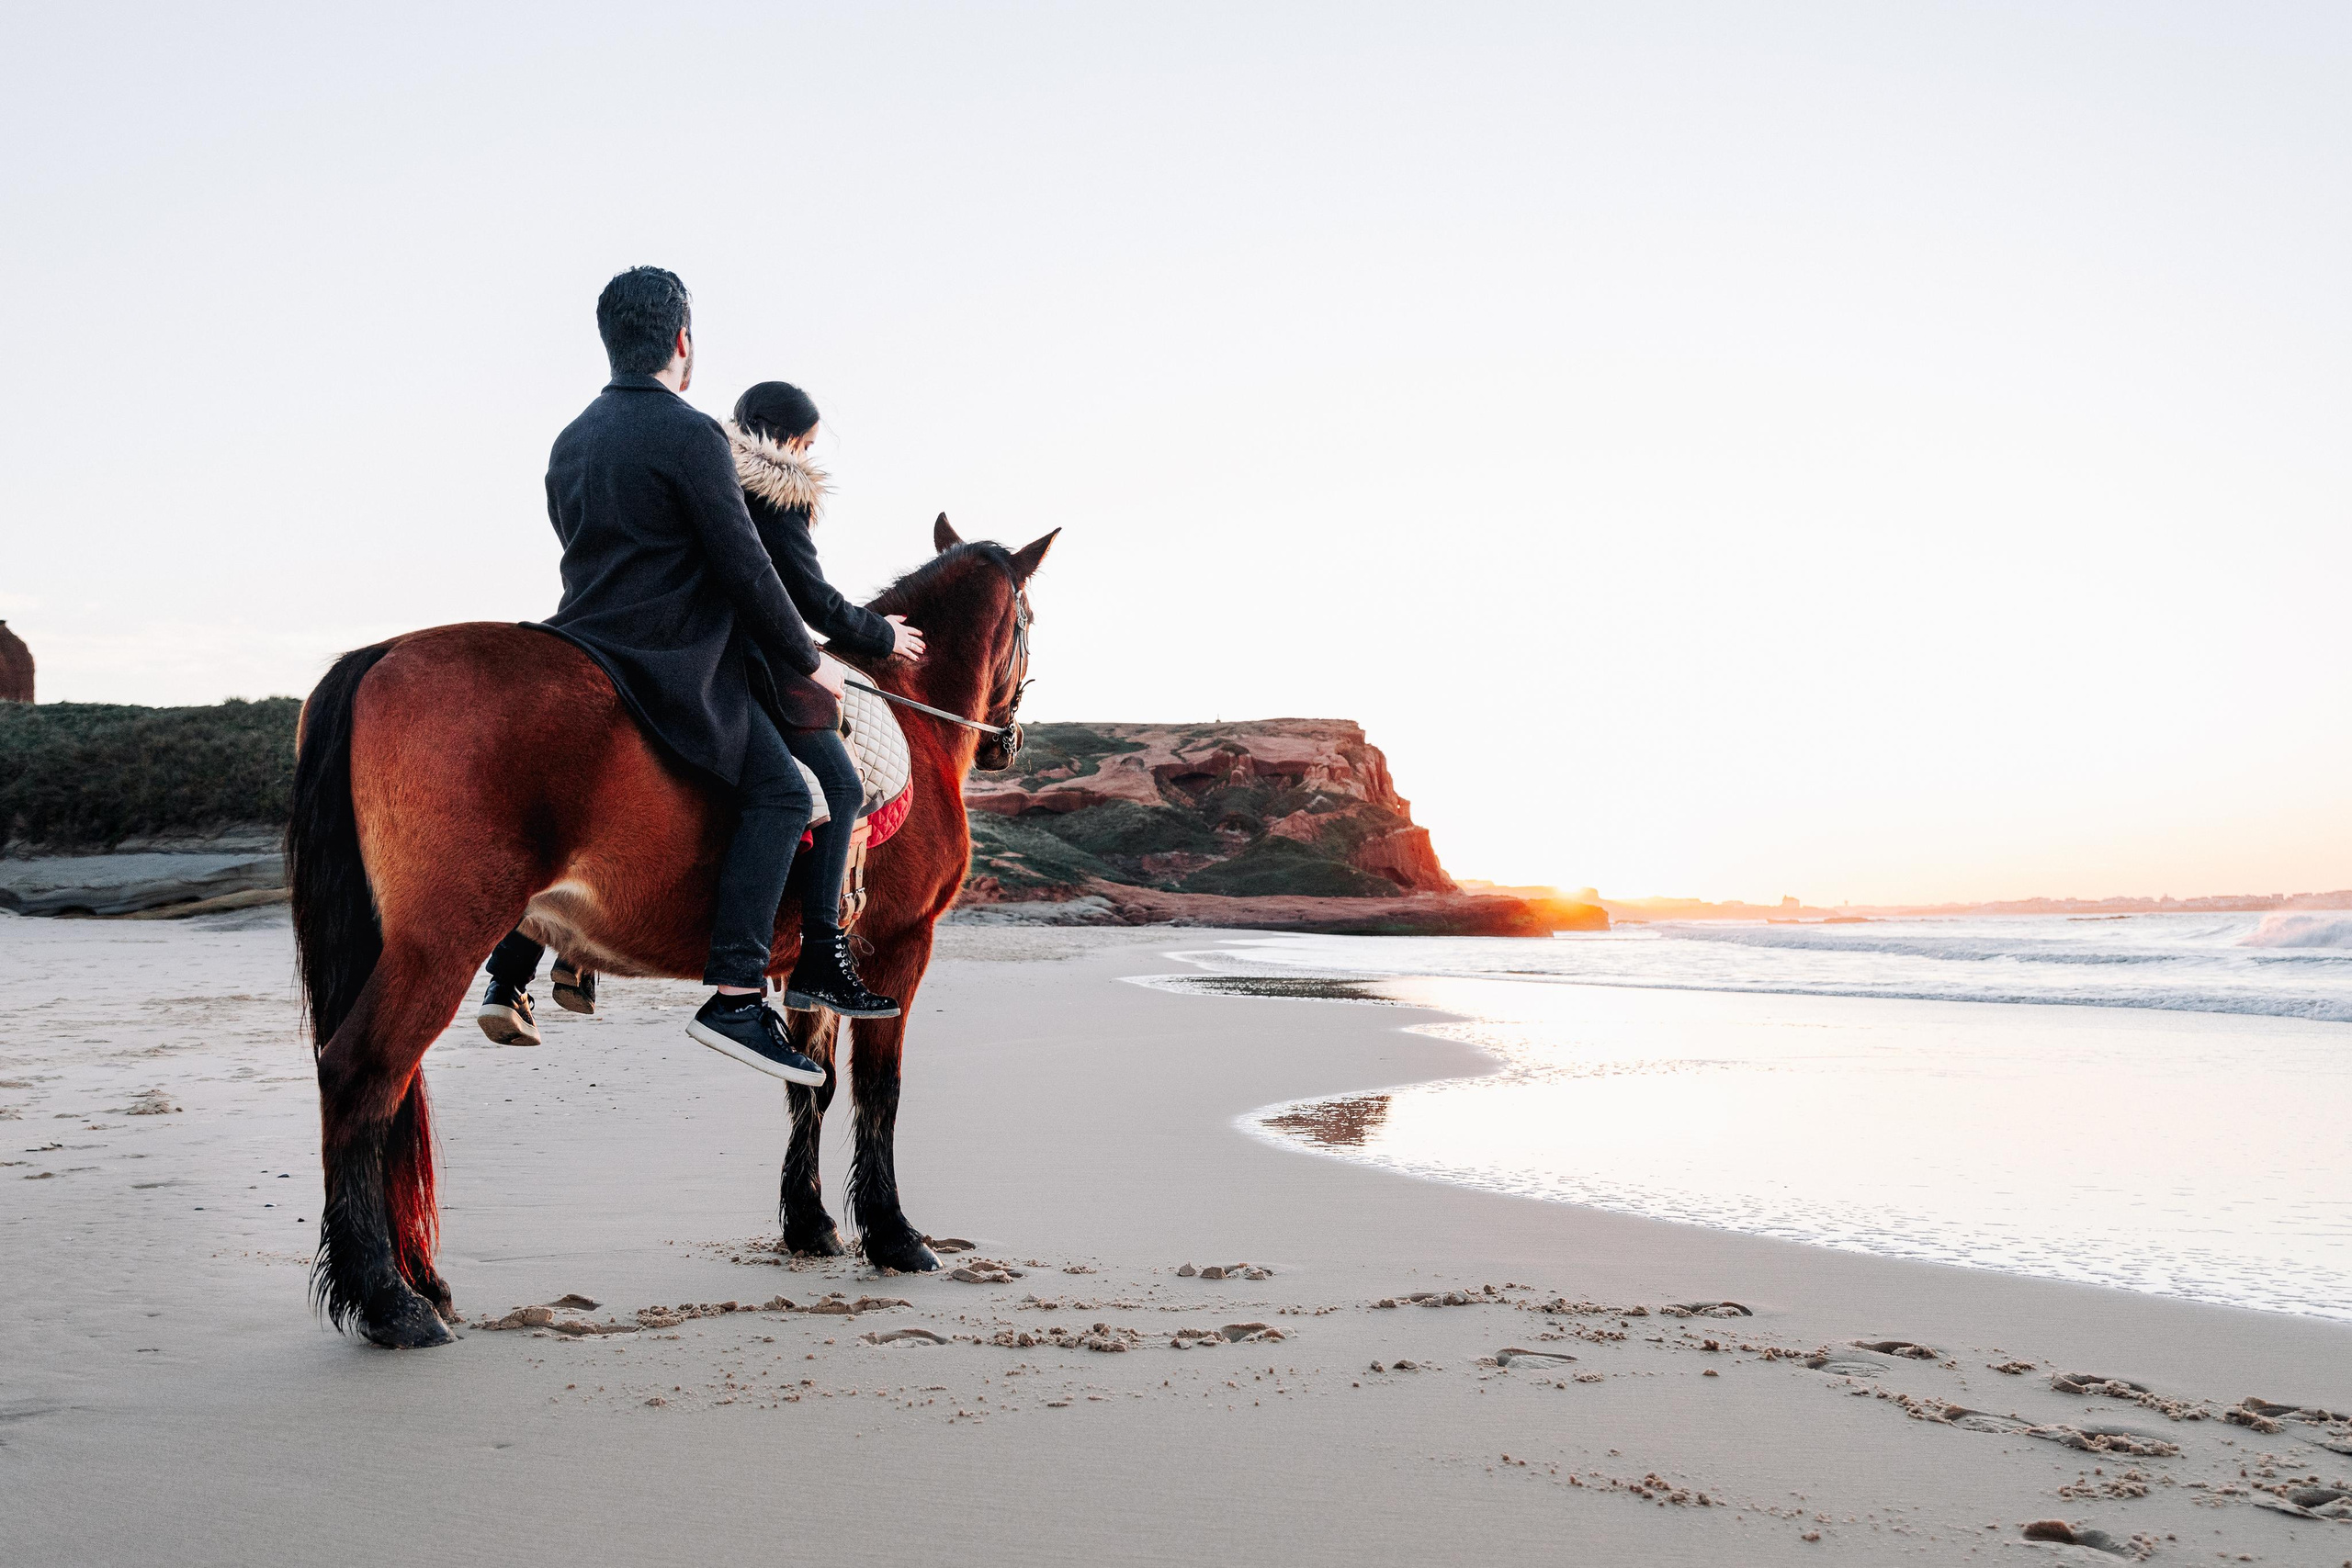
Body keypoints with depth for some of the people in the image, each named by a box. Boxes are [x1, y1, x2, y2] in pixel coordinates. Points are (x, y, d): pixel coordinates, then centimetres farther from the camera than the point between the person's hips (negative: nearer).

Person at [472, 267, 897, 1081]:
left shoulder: (571, 440, 16)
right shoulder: (690, 434, -12)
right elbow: (744, 566, -14)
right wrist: (807, 661, -2)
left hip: (582, 646, 9)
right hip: (673, 667, -9)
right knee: (779, 793, -11)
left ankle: (508, 978, 29)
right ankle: (736, 996, -22)